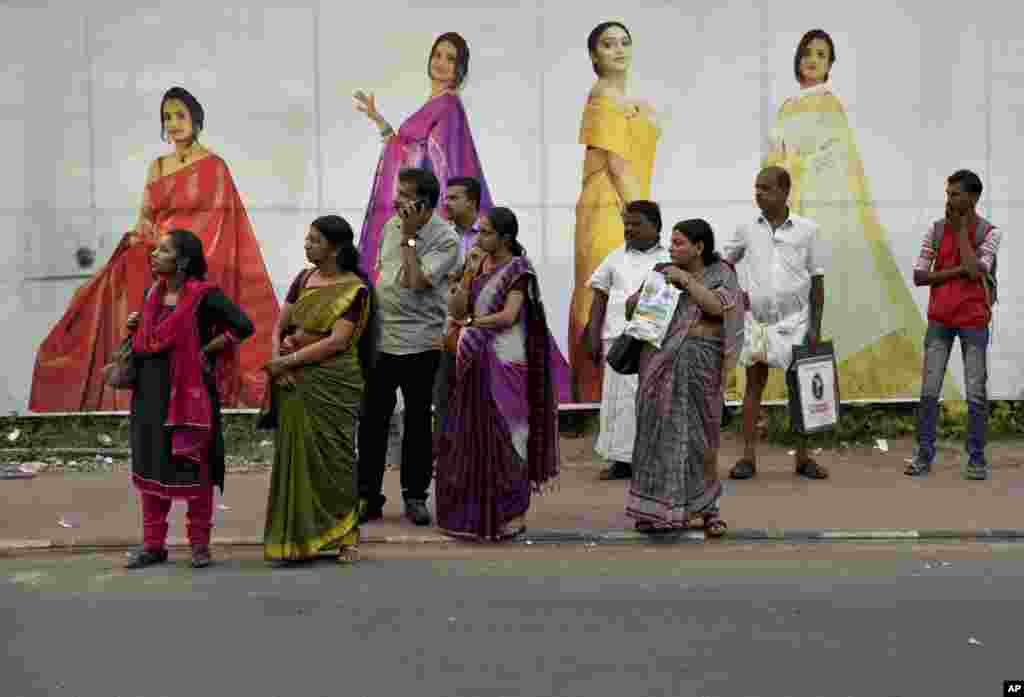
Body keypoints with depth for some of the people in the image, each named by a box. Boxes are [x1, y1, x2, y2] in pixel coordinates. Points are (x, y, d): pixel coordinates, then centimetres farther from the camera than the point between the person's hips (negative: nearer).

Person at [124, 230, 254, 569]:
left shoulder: (204, 294, -11)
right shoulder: (153, 294, 11)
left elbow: (243, 326, -18)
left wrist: (205, 351, -13)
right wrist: (134, 327, 2)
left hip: (189, 391, -7)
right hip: (150, 391, 7)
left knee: (193, 467, 0)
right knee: (149, 465, 9)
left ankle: (200, 544, 12)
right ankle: (153, 544, 18)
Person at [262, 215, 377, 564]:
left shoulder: (355, 288, -7)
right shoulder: (303, 279, 10)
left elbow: (337, 341, -15)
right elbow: (279, 328, 10)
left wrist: (288, 360, -14)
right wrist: (278, 362, -8)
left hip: (333, 385, -5)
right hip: (295, 384, 5)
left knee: (332, 456, 1)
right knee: (295, 455, 6)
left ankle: (345, 535, 12)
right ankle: (296, 536, 13)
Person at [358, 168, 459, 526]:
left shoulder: (446, 239, -11)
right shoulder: (391, 225, 9)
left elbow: (417, 283, -21)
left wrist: (409, 238, -16)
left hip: (419, 343, -5)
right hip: (380, 338, 5)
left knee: (417, 421, 7)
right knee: (372, 420, 6)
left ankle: (415, 496, 21)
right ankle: (368, 496, 16)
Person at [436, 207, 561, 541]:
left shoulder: (518, 269, -6)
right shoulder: (481, 267, 13)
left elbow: (508, 316, -16)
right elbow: (455, 310, 6)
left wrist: (470, 322, -4)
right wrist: (469, 274, -5)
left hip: (506, 365, -6)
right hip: (479, 364, 6)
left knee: (504, 435, -1)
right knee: (476, 437, 8)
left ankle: (514, 513, 8)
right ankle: (478, 511, 18)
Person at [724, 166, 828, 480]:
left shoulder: (807, 229, -2)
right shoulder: (747, 229, 1)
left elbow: (817, 280, 0)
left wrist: (816, 326, -4)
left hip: (795, 321, -1)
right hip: (756, 321, 1)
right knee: (754, 385, 3)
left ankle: (803, 457, 13)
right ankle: (748, 457, 7)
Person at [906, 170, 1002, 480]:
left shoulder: (990, 233, -3)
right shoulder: (936, 230, 4)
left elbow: (975, 271, -17)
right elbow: (919, 276, 0)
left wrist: (960, 229, -10)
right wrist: (958, 270, -13)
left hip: (974, 321, -2)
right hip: (939, 320, 2)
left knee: (976, 393, -1)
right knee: (929, 390, -2)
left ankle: (976, 458, 8)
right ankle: (924, 455, 4)